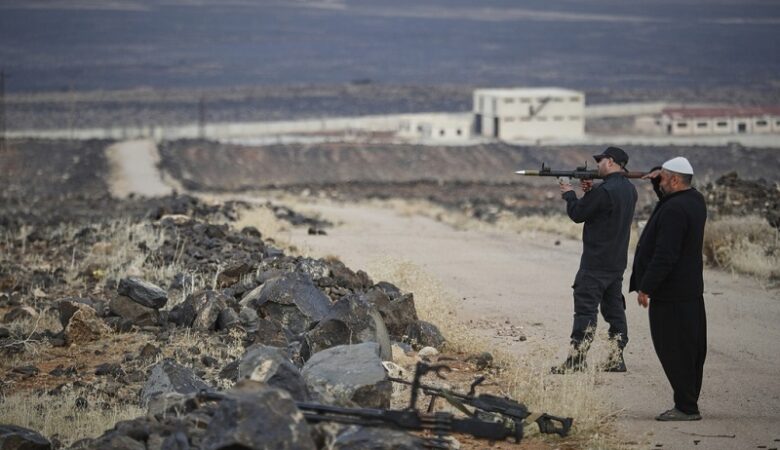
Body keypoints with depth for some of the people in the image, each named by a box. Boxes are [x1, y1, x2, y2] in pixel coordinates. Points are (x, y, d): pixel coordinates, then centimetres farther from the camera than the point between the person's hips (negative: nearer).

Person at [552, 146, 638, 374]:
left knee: (585, 309, -7)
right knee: (615, 309, 13)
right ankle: (617, 358, 15)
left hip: (596, 263, -9)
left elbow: (578, 214, -11)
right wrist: (591, 191, 12)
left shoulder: (605, 191, -19)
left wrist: (569, 194, 6)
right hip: (617, 261, 9)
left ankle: (576, 361, -9)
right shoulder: (629, 189, 9)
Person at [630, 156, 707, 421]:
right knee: (691, 350, 14)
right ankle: (689, 403, 21)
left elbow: (665, 255, -25)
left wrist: (645, 287, -20)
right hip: (691, 291, 10)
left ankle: (686, 407, -5)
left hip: (671, 295, -10)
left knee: (673, 351, -6)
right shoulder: (695, 200, 10)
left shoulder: (673, 210, -20)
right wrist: (658, 180, 21)